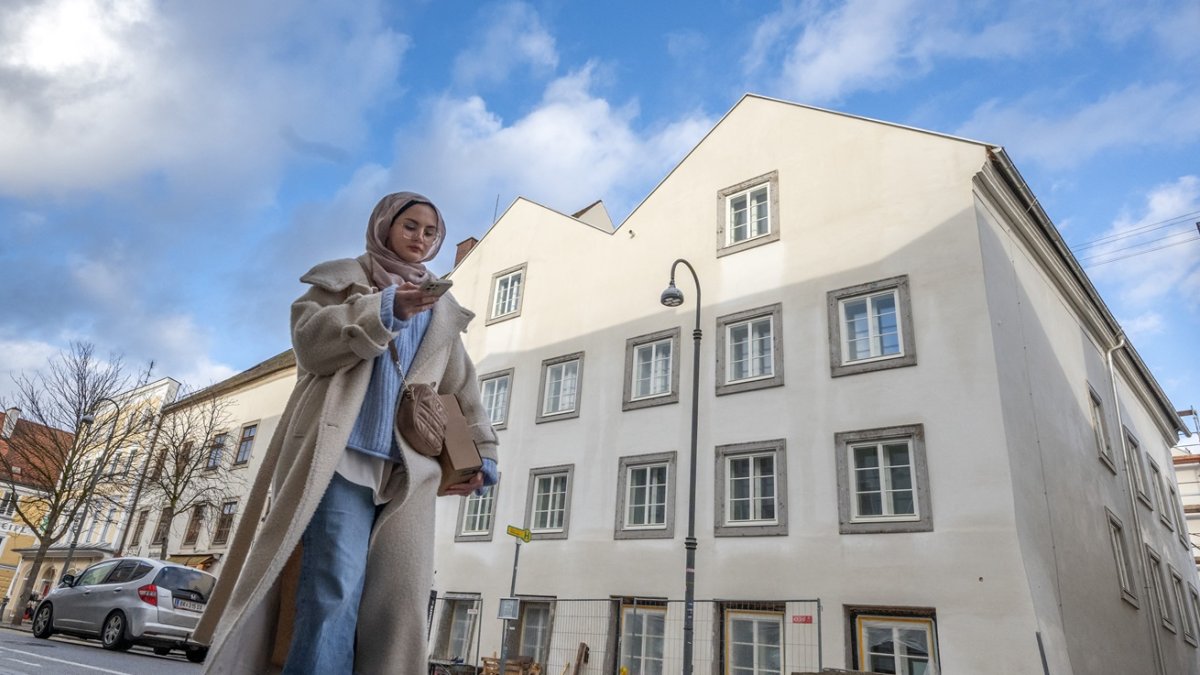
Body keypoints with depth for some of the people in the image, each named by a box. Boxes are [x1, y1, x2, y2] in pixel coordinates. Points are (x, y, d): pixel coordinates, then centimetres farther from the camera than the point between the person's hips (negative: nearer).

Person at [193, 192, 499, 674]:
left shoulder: (442, 311, 24)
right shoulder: (343, 278, 15)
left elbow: (461, 390, 21)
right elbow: (309, 340, -3)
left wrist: (479, 454, 10)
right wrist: (384, 310, -15)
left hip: (407, 469, 4)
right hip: (342, 455, -3)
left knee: (398, 600, -5)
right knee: (334, 591, -16)